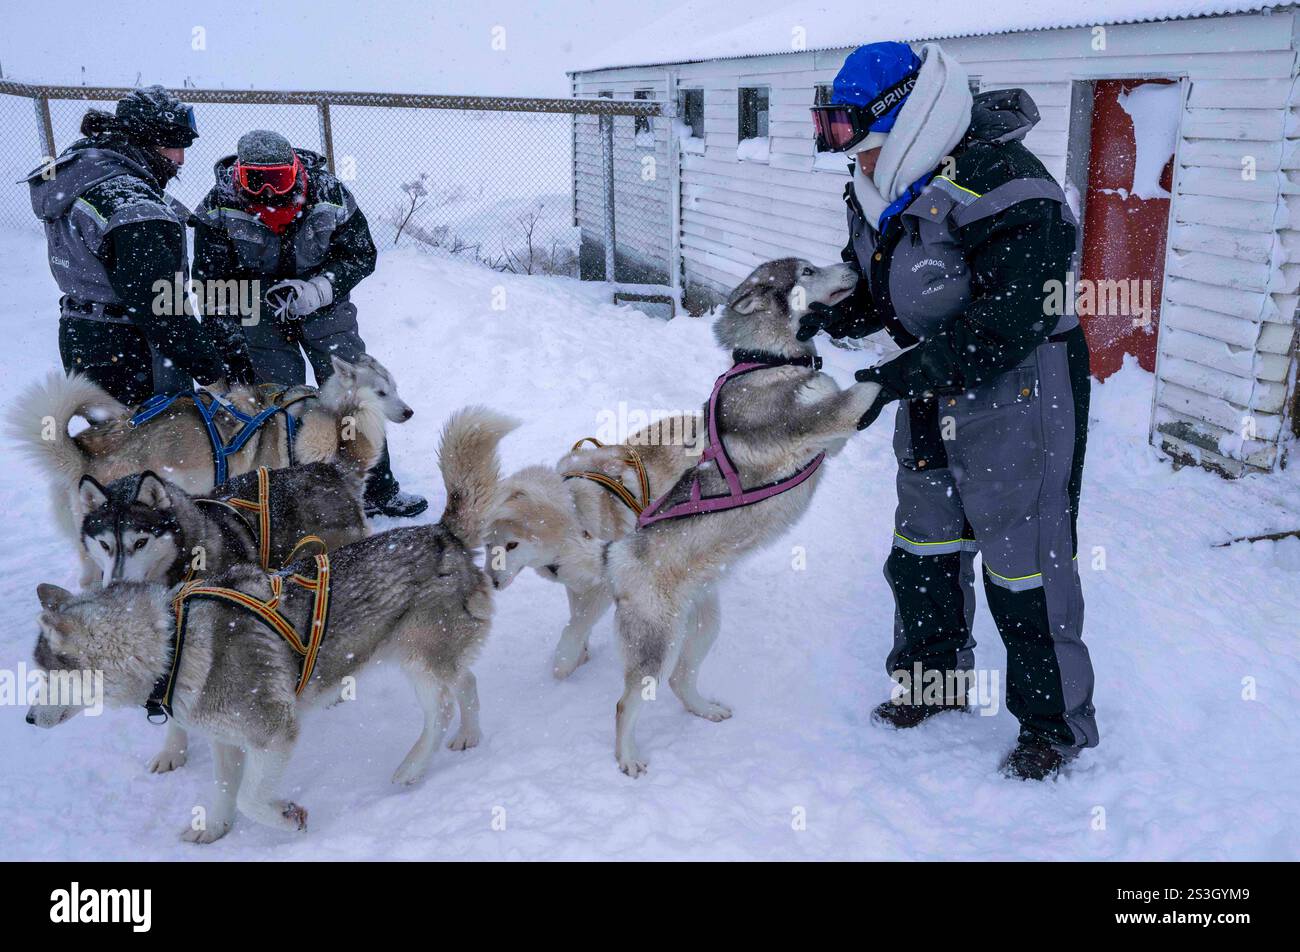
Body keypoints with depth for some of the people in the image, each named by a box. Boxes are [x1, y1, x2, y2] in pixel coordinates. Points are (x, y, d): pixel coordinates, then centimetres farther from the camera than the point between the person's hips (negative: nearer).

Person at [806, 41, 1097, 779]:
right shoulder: (885, 191, 2)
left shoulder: (1004, 186, -26)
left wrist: (908, 373, -32)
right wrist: (828, 313, -9)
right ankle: (932, 677, 39)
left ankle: (1057, 719, 20)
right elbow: (875, 289, 12)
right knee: (924, 545, 18)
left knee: (1023, 560, 1)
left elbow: (1007, 323, -30)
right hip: (933, 394, 8)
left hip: (1016, 393, -8)